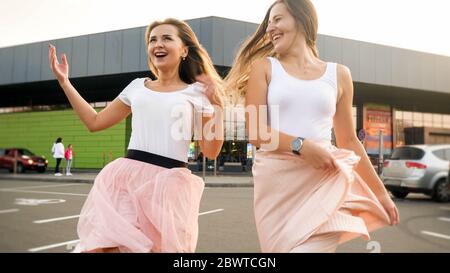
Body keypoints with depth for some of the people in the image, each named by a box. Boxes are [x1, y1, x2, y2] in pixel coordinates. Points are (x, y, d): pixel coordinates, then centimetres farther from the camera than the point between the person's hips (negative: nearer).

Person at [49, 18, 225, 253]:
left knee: (159, 247, 1)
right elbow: (95, 122, 19)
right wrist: (64, 81, 19)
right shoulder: (137, 86, 14)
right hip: (123, 177, 3)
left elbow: (210, 151, 0)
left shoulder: (196, 93, 4)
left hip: (168, 183, -2)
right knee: (98, 246, -8)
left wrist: (217, 104, -9)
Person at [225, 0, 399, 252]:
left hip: (323, 181, 1)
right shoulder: (264, 67, 8)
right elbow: (256, 132, -3)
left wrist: (380, 191, 17)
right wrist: (301, 146, -19)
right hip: (276, 180, 0)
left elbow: (349, 141, 16)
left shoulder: (339, 74, 12)